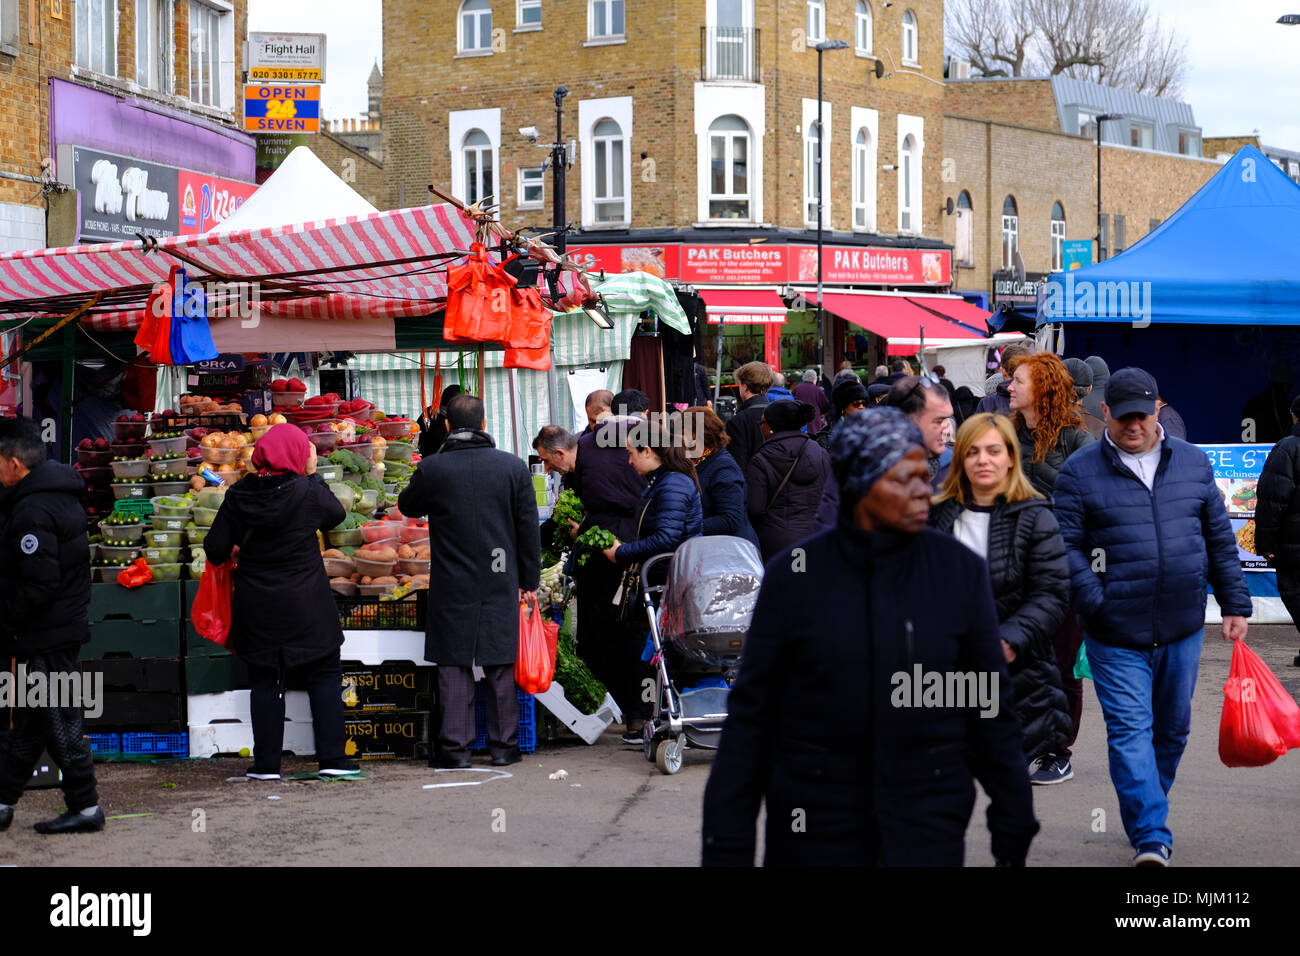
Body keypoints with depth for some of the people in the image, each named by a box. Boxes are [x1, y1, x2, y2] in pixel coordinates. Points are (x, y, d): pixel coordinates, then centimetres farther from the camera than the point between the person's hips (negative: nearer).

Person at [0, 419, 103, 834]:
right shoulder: (59, 495, 11)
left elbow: (38, 584, -25)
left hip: (45, 638, -10)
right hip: (63, 625, 10)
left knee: (57, 721, -2)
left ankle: (84, 807, 5)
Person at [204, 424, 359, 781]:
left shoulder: (238, 497, -5)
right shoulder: (306, 492, -13)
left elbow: (215, 550, -2)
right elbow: (337, 513, 7)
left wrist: (236, 552, 19)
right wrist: (312, 475, 10)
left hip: (256, 607, 2)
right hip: (306, 608, -2)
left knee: (265, 681, 11)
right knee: (324, 675, 10)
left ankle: (266, 763, 11)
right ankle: (332, 758, 5)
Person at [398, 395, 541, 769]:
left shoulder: (431, 469, -8)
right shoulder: (514, 466, -3)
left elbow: (407, 506, 12)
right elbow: (529, 528, 2)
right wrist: (529, 580, 9)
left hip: (452, 584, -1)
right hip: (501, 584, 1)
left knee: (454, 667, 5)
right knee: (501, 667, 10)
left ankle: (455, 748, 4)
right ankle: (503, 745, 14)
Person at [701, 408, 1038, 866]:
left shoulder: (960, 570, -3)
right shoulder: (792, 577, -5)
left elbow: (991, 708, 3)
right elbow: (751, 715, -2)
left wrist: (1013, 829, 5)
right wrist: (726, 846, -3)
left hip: (928, 821, 0)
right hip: (817, 823, 0)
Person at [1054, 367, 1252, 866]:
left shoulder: (1193, 463, 8)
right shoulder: (1080, 472, -3)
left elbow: (1220, 539, 12)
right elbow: (1066, 546, -5)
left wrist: (1234, 604, 9)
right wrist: (1095, 602, -16)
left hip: (1182, 628, 4)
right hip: (1116, 635, -4)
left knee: (1172, 728, 14)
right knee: (1130, 731, -9)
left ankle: (1146, 814, 32)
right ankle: (1152, 837, -9)